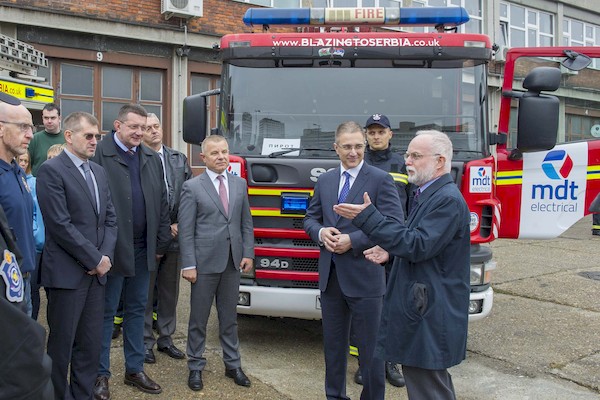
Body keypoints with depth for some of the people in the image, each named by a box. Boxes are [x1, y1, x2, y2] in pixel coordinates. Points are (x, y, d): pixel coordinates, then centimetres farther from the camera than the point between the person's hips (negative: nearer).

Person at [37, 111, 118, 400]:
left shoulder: (99, 171, 13)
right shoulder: (51, 170, -9)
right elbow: (60, 225, -16)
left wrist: (106, 256, -2)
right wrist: (95, 260, -12)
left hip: (97, 271, 6)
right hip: (67, 273, -6)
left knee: (91, 343, 12)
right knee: (62, 344, 6)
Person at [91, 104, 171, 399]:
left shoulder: (152, 159, 10)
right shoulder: (100, 153, -9)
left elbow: (162, 203, 11)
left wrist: (161, 243, 8)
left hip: (143, 249, 6)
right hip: (113, 248, -6)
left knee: (137, 309, 15)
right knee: (106, 311, 7)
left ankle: (134, 370, 28)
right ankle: (101, 375, 21)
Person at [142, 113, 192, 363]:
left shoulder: (179, 159, 10)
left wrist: (180, 224, -4)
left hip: (174, 237, 5)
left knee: (170, 292, 15)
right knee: (145, 293, 6)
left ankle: (166, 338, 29)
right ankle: (145, 342, 19)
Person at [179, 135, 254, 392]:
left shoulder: (240, 184, 9)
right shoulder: (192, 187, -3)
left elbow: (247, 223, 10)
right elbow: (186, 230, -6)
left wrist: (248, 253, 2)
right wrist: (188, 265, -11)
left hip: (232, 263, 4)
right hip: (204, 262, -3)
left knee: (230, 317, 14)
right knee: (198, 319, 8)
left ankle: (233, 365, 26)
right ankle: (196, 367, 22)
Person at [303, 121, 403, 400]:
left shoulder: (380, 179, -7)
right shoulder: (324, 180, 10)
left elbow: (395, 225, -14)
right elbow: (310, 218, 16)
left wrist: (353, 240, -19)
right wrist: (321, 233, -7)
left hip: (365, 276, -5)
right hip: (331, 276, 5)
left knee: (370, 346, 6)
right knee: (333, 343, 18)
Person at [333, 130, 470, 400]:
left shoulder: (448, 200, -17)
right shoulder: (428, 195, 15)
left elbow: (418, 246, -25)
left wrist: (368, 218, -24)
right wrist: (391, 251, 5)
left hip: (430, 316, -10)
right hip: (420, 308, 10)